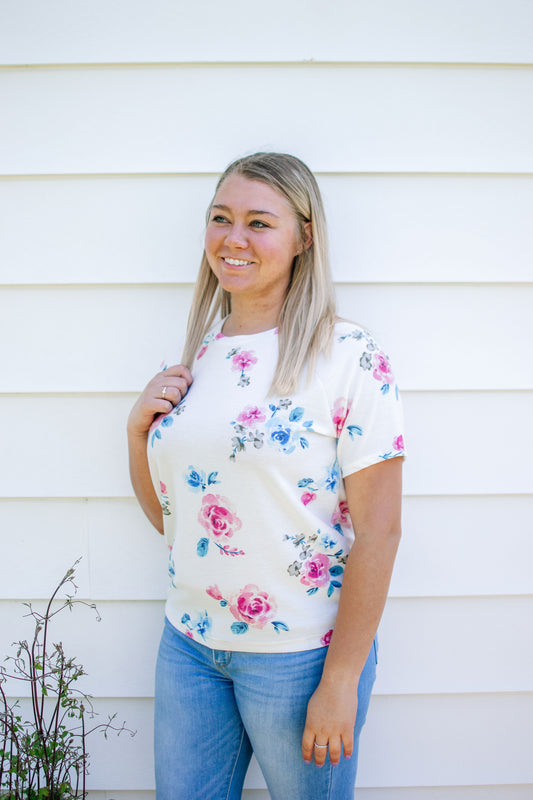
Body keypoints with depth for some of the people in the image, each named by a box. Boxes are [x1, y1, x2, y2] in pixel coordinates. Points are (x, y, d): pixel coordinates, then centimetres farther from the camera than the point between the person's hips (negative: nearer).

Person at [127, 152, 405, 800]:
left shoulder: (349, 356, -14)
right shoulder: (197, 355, 4)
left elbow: (378, 530, -15)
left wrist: (340, 680, -14)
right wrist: (139, 426, -4)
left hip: (300, 652, -5)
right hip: (189, 641, 5)